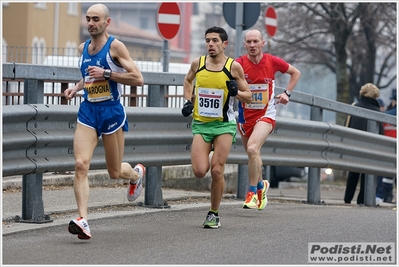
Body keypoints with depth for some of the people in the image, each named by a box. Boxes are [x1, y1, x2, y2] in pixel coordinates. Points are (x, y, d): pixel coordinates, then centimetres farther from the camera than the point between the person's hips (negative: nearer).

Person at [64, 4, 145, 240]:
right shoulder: (83, 48, 10)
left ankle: (137, 173, 45)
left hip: (112, 111, -4)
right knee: (81, 164, -17)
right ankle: (83, 221, -22)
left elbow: (138, 79, -15)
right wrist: (76, 88, 10)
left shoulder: (115, 46, -9)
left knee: (115, 172, 8)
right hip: (88, 111, 5)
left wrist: (106, 73, -20)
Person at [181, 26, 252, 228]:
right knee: (199, 171, -12)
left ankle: (214, 214, 8)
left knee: (216, 170, -8)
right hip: (201, 124, 2)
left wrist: (236, 92, -19)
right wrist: (188, 101, 9)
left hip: (224, 124, -2)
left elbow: (248, 98, 3)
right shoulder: (198, 63, 2)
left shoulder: (233, 67, -5)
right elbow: (188, 80, 25)